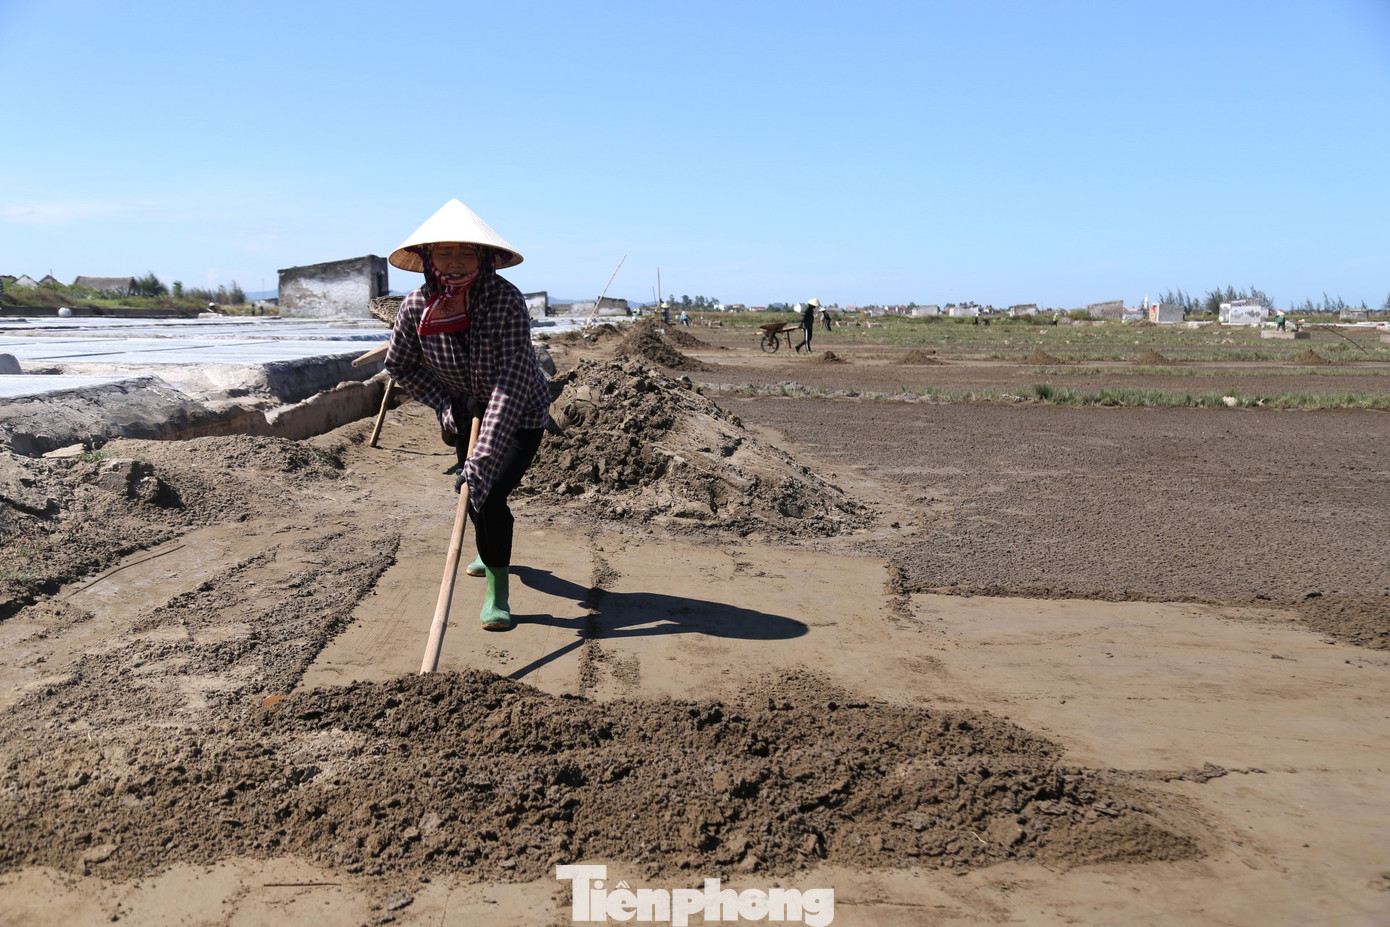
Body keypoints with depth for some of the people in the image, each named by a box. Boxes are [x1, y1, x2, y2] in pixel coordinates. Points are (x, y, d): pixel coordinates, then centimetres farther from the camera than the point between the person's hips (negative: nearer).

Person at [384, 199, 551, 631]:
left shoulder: (506, 300, -34)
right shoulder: (415, 308, -20)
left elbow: (511, 384, -40)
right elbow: (400, 366, -1)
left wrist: (483, 458, -47)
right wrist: (444, 404, -14)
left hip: (519, 415, -5)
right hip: (465, 412, 5)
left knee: (488, 494, -21)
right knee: (472, 493, 20)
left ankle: (497, 592, 1)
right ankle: (490, 553, 54)